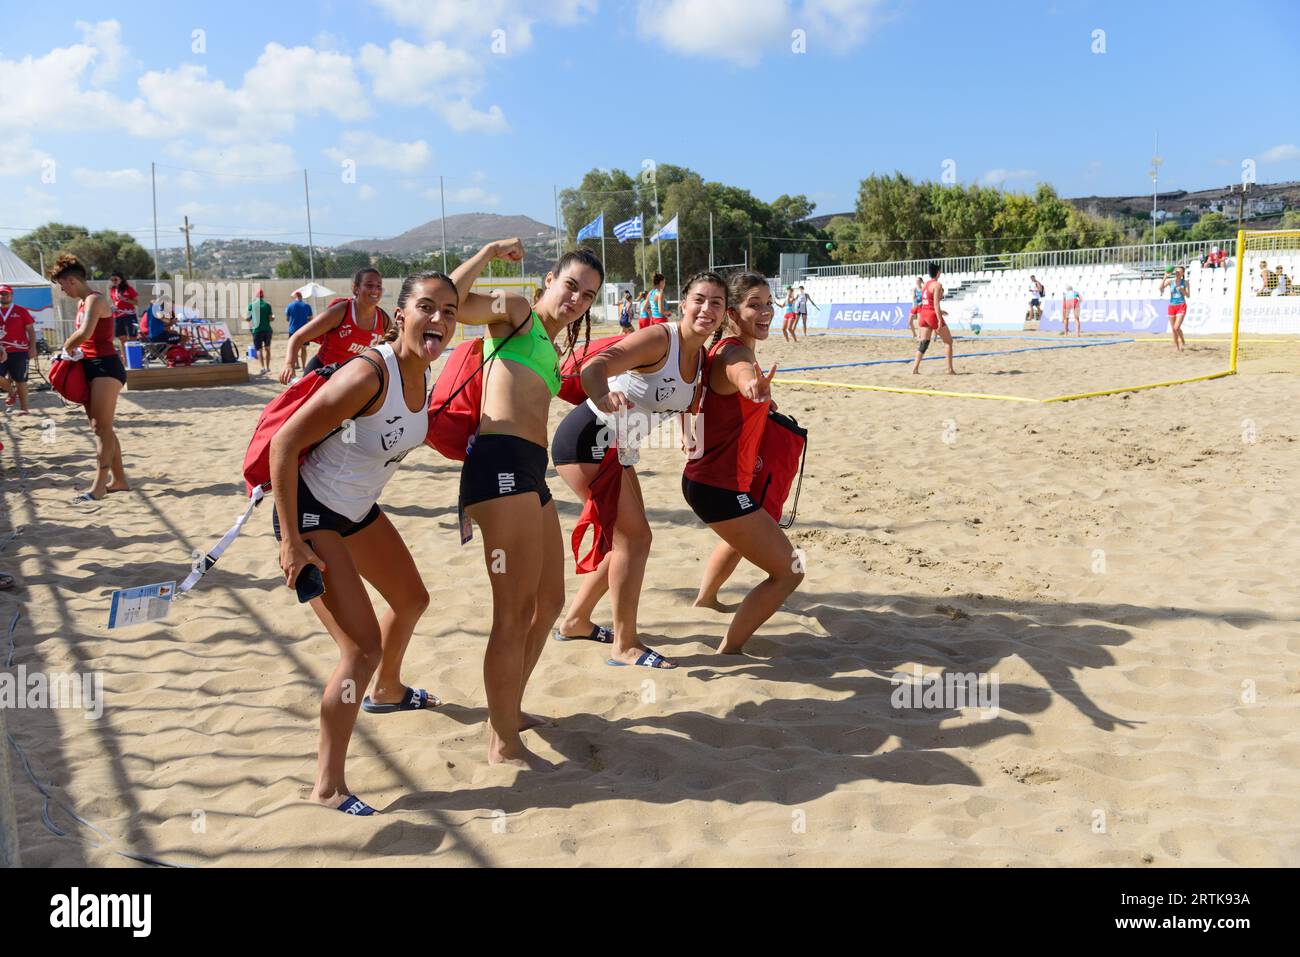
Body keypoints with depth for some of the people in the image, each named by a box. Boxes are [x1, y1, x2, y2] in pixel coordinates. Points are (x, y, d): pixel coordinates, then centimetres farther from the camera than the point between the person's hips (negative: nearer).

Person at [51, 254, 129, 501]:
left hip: (106, 367, -10)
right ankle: (118, 479, 18)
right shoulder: (82, 303, 18)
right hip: (90, 367, 10)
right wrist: (71, 352, 2)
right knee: (101, 427, 12)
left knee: (102, 426, -11)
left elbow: (84, 334, -27)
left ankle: (100, 484, -11)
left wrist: (67, 346, -11)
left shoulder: (94, 300, -12)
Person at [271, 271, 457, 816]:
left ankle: (387, 693, 56)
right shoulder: (369, 375, -30)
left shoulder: (423, 374, -5)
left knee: (412, 600, 26)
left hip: (360, 510, 9)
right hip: (311, 514, -9)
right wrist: (290, 542, -27)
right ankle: (328, 787, 1)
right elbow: (284, 444, -28)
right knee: (363, 647, -15)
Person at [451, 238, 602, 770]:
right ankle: (504, 746, 6)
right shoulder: (516, 312, 4)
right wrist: (490, 252, -8)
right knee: (515, 613, -6)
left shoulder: (554, 347, 28)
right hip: (503, 465, -10)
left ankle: (507, 711, 37)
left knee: (549, 602, 20)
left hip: (530, 475, 10)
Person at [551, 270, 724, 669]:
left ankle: (575, 621, 32)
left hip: (618, 450, 10)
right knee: (635, 535, -12)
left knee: (627, 538, 15)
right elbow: (592, 369, -36)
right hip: (586, 438, -10)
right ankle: (625, 645, 0)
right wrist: (602, 395, -58)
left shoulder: (701, 359, 4)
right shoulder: (658, 338, -21)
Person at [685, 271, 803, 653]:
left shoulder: (733, 347, 7)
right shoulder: (733, 355, -23)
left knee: (741, 538, 40)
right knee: (789, 572, -10)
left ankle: (705, 599, 64)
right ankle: (728, 651, -2)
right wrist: (755, 385, -72)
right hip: (720, 487, -11)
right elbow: (741, 374, -51)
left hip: (707, 478, 11)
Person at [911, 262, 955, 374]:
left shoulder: (925, 285, 13)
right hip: (933, 315, -7)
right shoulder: (937, 285, -11)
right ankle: (950, 369, 5)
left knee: (923, 343, 6)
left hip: (923, 314, 7)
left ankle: (915, 368, -6)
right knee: (948, 341, 6)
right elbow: (936, 303, -19)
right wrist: (940, 320, -21)